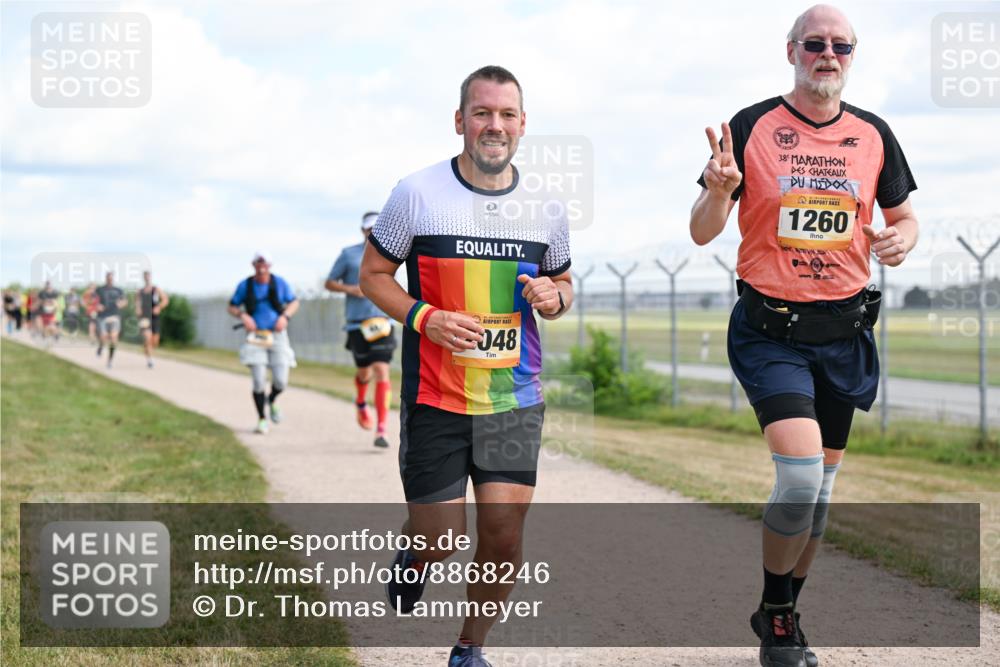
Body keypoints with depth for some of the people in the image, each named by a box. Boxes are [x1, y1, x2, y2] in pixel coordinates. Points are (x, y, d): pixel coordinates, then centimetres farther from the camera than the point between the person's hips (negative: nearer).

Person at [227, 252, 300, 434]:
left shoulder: (279, 283, 1)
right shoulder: (245, 285, 0)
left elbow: (294, 302, 11)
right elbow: (232, 307, 8)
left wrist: (285, 316, -8)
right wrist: (242, 315, -13)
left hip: (277, 336, 1)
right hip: (255, 336, -1)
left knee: (281, 381, -5)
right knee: (259, 381, -10)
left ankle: (271, 401, 30)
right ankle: (261, 419, 7)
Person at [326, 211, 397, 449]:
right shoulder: (349, 254, 2)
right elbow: (330, 283, 6)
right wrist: (350, 288, -11)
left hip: (383, 321, 1)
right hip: (357, 322, -1)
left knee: (382, 371, -12)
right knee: (365, 372, 5)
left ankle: (381, 430, -13)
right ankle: (361, 402, 42)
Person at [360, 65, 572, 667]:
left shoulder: (545, 207, 4)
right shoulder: (418, 194, -6)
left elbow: (562, 283, 18)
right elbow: (374, 274, 2)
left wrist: (554, 297, -7)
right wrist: (425, 318, -15)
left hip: (515, 398, 2)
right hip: (434, 397, -2)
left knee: (505, 532, -5)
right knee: (440, 539, 0)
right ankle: (411, 560, 39)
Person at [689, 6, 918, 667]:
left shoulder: (873, 135, 5)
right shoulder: (752, 128, -5)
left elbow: (903, 216, 16)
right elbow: (702, 233, -4)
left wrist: (902, 240, -8)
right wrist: (718, 190, -26)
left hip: (845, 331, 4)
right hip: (772, 331, -4)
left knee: (821, 484, 10)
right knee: (800, 475, -17)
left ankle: (787, 612, 28)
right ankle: (773, 612, 4)